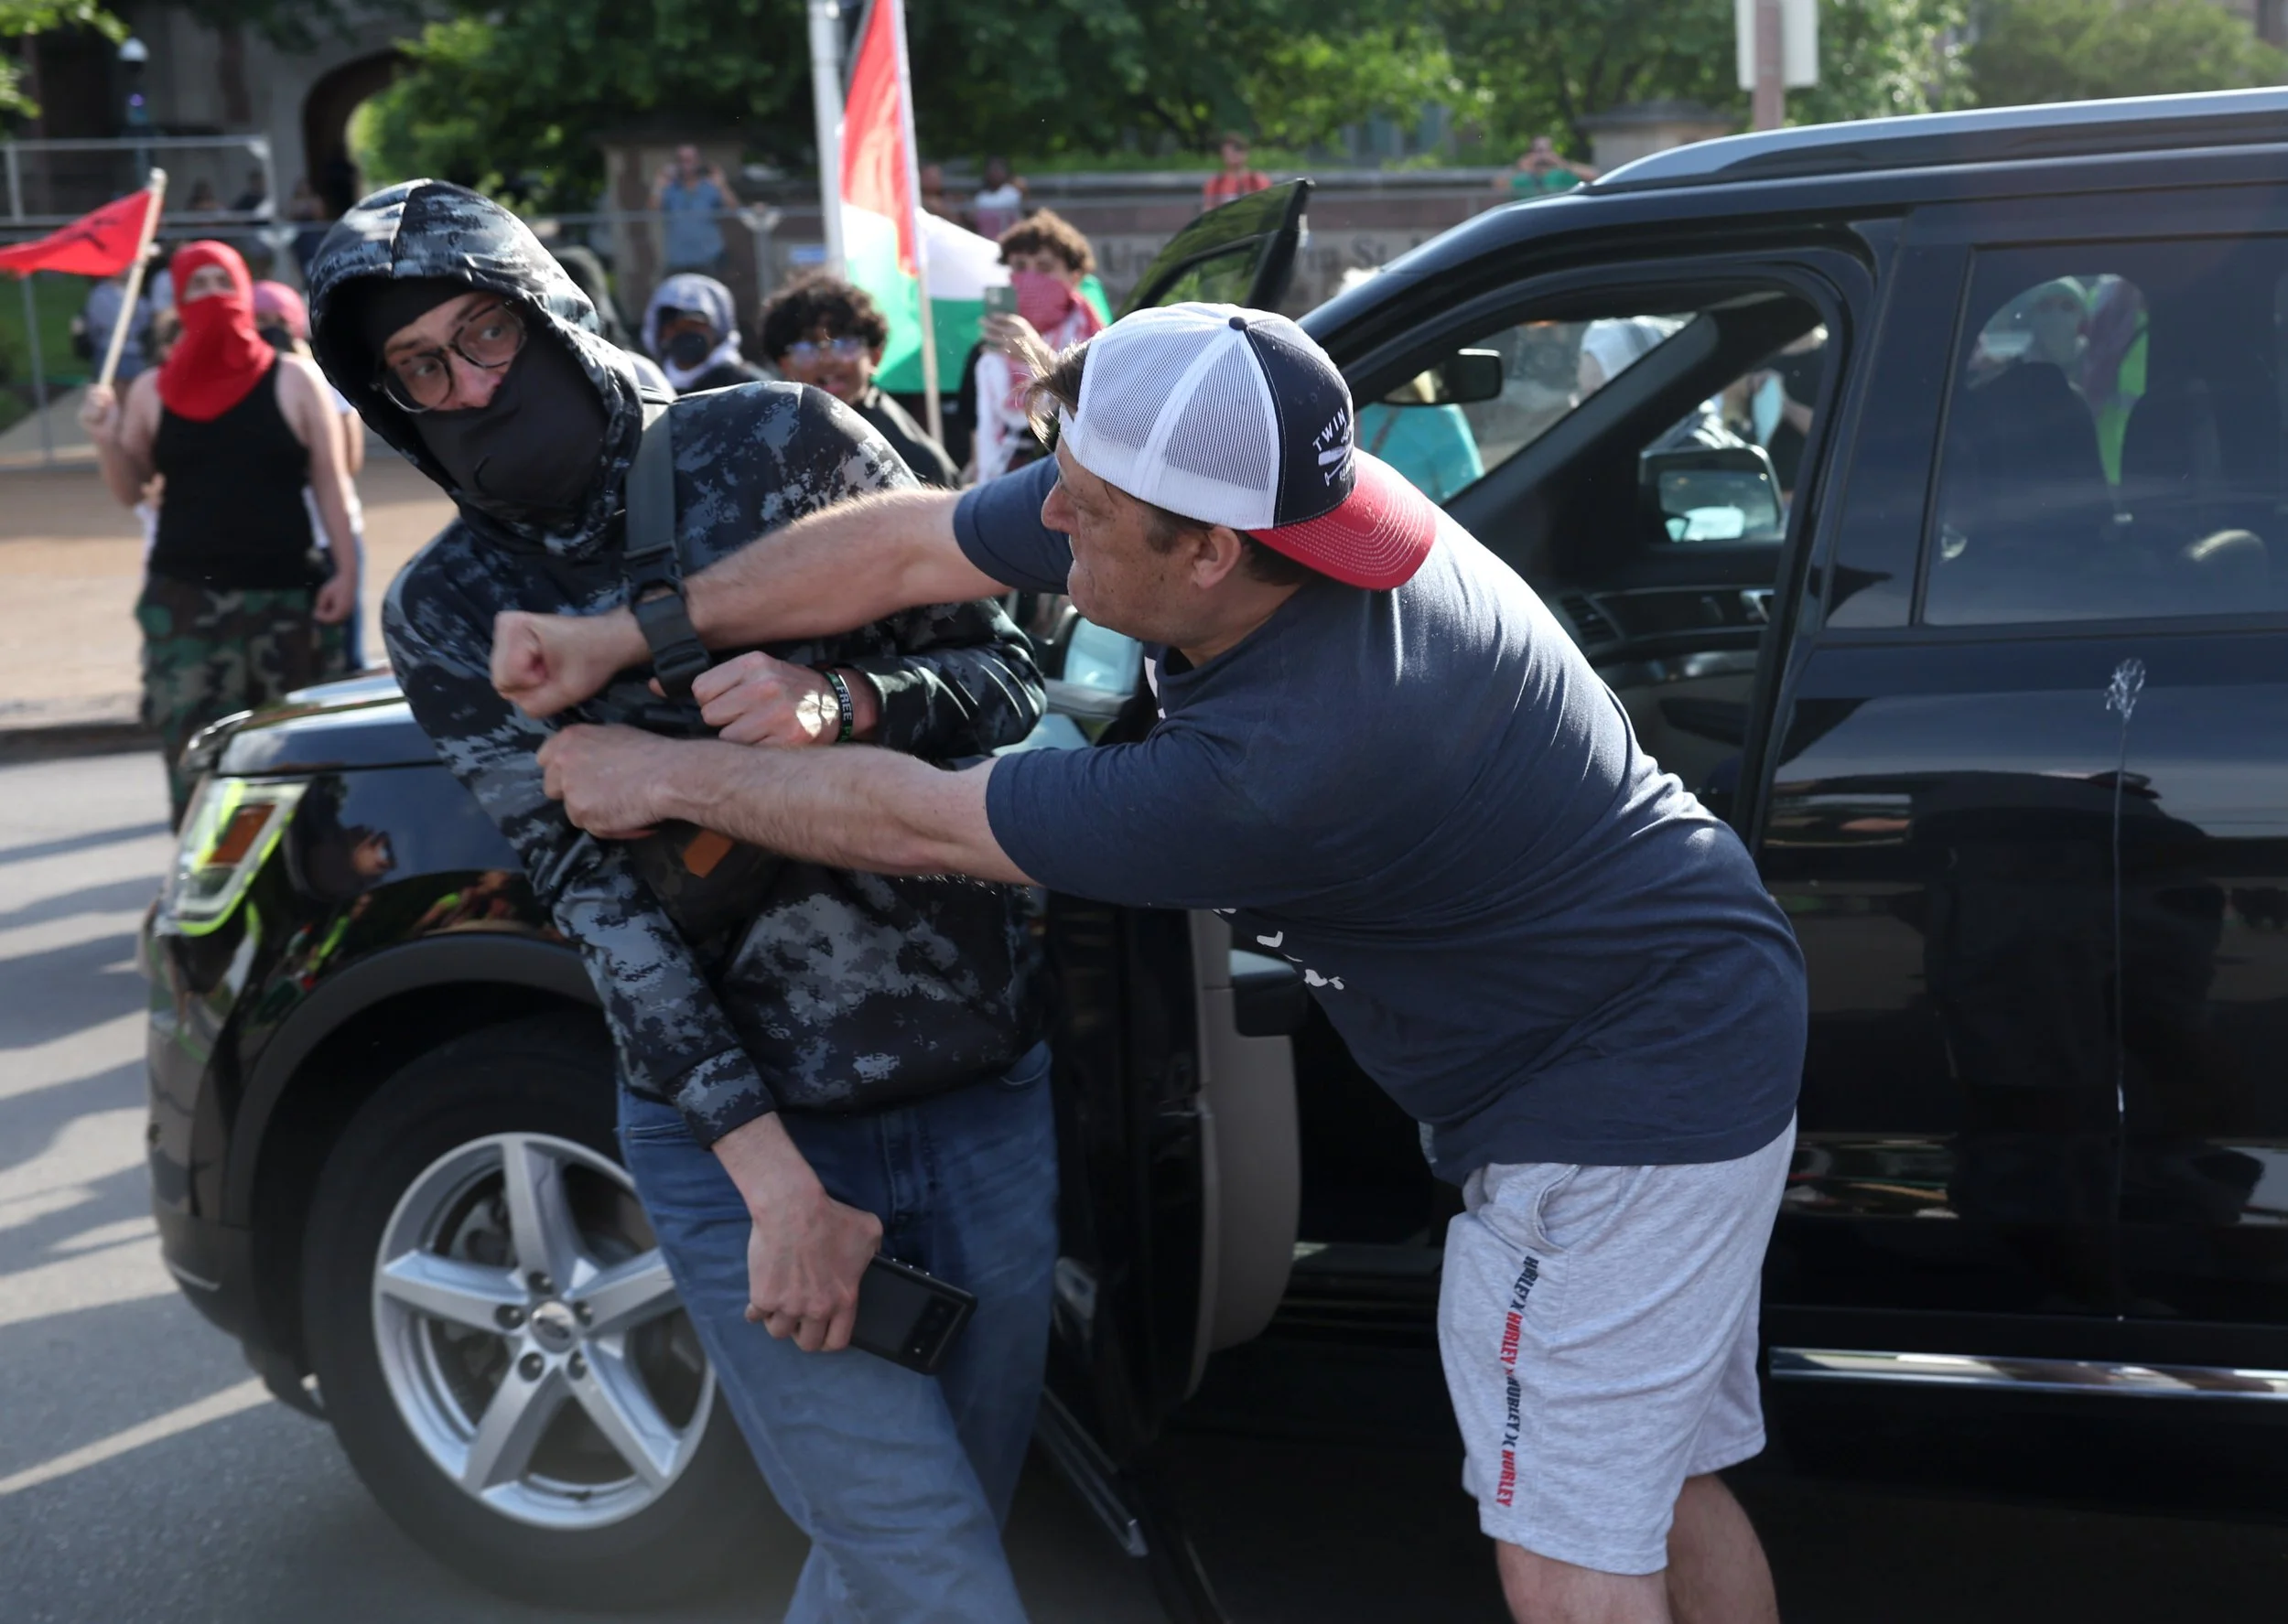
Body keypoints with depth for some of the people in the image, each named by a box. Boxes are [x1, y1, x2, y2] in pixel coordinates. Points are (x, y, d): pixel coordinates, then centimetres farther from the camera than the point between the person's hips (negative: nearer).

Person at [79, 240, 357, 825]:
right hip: (183, 599, 1)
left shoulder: (294, 380, 1)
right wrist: (106, 440, -6)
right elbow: (130, 492, 12)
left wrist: (345, 569, -4)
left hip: (286, 595, -1)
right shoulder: (152, 390, 7)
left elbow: (330, 482, 2)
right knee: (195, 754, -5)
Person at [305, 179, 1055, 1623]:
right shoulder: (450, 617, -1)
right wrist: (777, 1183, -16)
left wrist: (840, 703, -21)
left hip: (993, 1096, 2)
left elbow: (1009, 681, 1)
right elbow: (595, 900, -9)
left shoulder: (783, 441, 0)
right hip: (742, 1137, -2)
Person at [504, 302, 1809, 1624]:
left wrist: (665, 775, -10)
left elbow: (917, 824, -25)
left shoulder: (1287, 759, -36)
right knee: (1663, 1486, 20)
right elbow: (902, 546, -4)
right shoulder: (1250, 490, -12)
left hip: (1619, 1095, -9)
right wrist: (621, 638, -4)